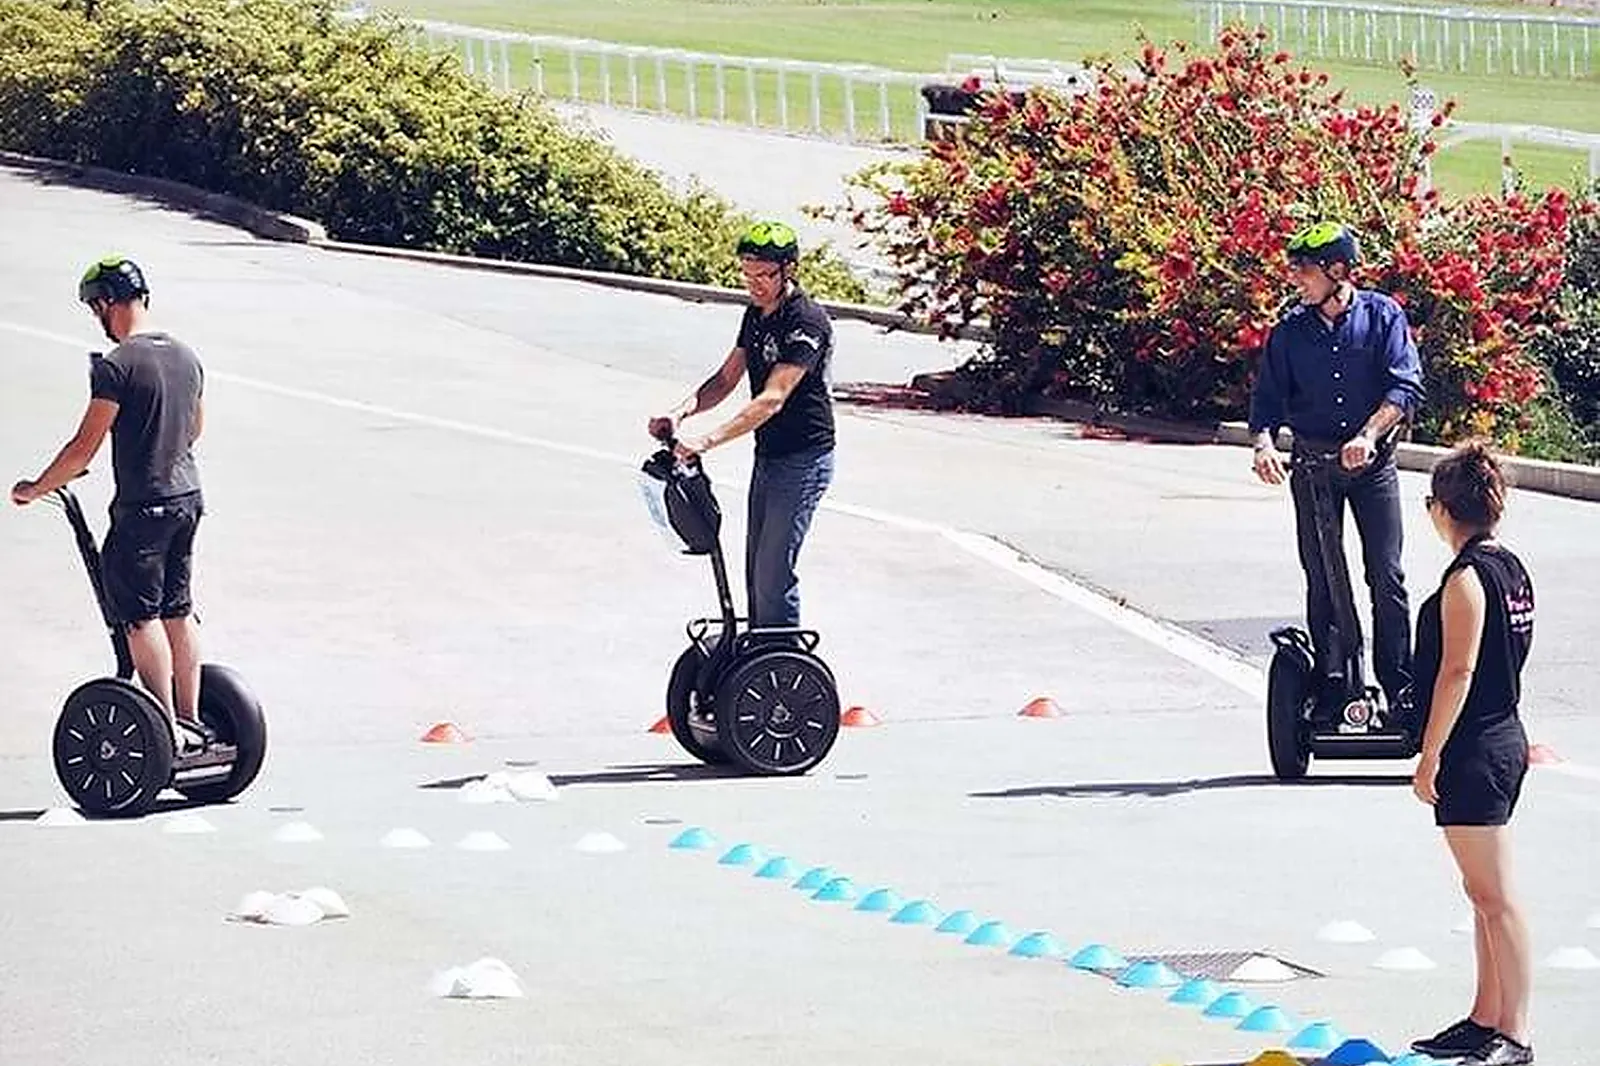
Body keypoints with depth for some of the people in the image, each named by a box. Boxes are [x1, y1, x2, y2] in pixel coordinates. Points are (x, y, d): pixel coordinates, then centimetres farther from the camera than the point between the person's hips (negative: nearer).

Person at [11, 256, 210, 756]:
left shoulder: (118, 366, -17)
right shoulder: (186, 357, 7)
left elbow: (84, 448, -16)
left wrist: (35, 489, -4)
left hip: (142, 505, -8)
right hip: (187, 495, 8)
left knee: (141, 616, -2)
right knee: (177, 610, 15)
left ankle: (168, 733, -4)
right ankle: (191, 720, 19)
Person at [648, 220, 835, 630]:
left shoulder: (807, 323, -20)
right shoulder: (756, 314, 8)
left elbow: (772, 399, -28)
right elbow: (726, 380, 10)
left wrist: (707, 441, -35)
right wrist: (681, 412, -10)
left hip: (803, 460, -9)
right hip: (768, 455, 9)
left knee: (774, 573, -10)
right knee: (756, 569, 13)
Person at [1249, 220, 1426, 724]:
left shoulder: (1383, 316, -4)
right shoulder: (1290, 330, 3)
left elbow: (1406, 386, -13)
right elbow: (1268, 397, 3)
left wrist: (1368, 436, -27)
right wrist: (1264, 443, -17)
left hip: (1373, 462, -2)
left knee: (1387, 576, -6)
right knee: (1321, 580, 5)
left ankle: (1400, 687, -1)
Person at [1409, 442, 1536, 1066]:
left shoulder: (1466, 578, -17)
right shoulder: (1510, 568, 10)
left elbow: (1458, 671, -19)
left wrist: (1430, 755, -15)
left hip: (1472, 752, -10)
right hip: (1504, 738, 10)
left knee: (1495, 897, -7)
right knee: (1485, 894, 16)